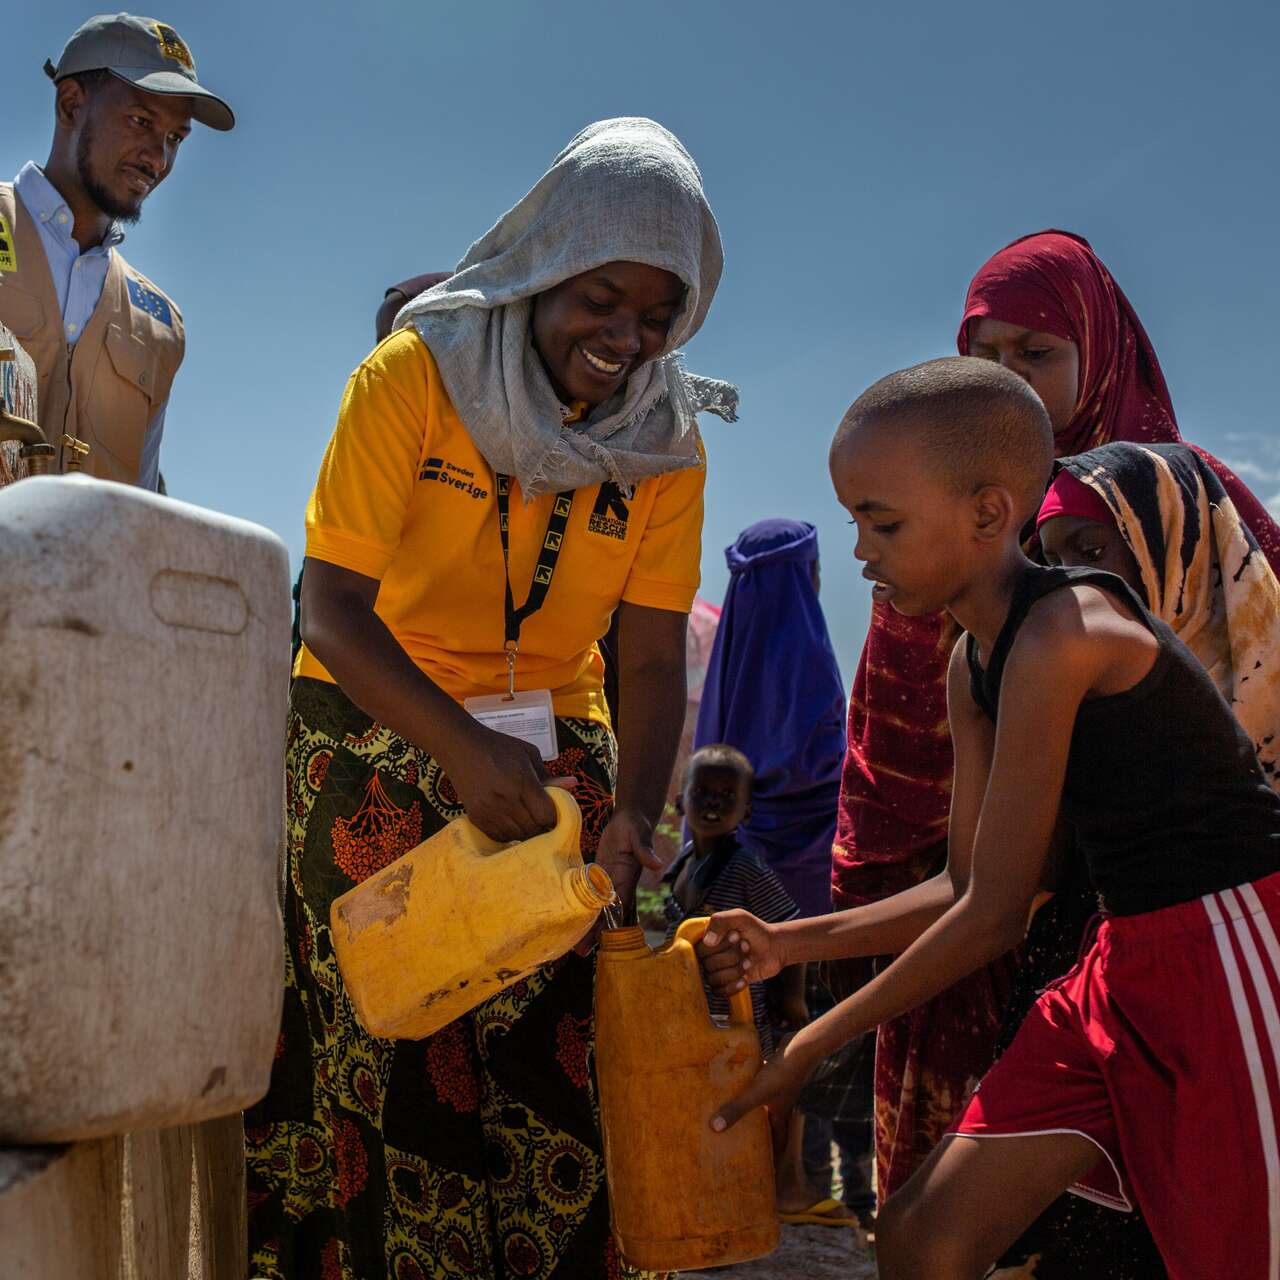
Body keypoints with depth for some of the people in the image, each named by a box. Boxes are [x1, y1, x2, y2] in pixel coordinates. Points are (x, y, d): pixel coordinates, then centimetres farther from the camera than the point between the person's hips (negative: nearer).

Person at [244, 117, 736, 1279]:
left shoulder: (666, 440, -3)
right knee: (384, 1041, -5)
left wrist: (632, 816, -23)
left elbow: (650, 658, -6)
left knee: (547, 1048, 0)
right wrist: (461, 749, -30)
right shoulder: (415, 374, -13)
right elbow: (332, 608, -18)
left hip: (554, 750, 3)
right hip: (375, 736, -3)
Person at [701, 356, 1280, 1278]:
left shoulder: (1061, 636, -22)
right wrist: (790, 945, 5)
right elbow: (973, 888, 12)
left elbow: (993, 917, -19)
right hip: (1129, 964, 9)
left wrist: (814, 1046, -10)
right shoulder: (974, 664, 6)